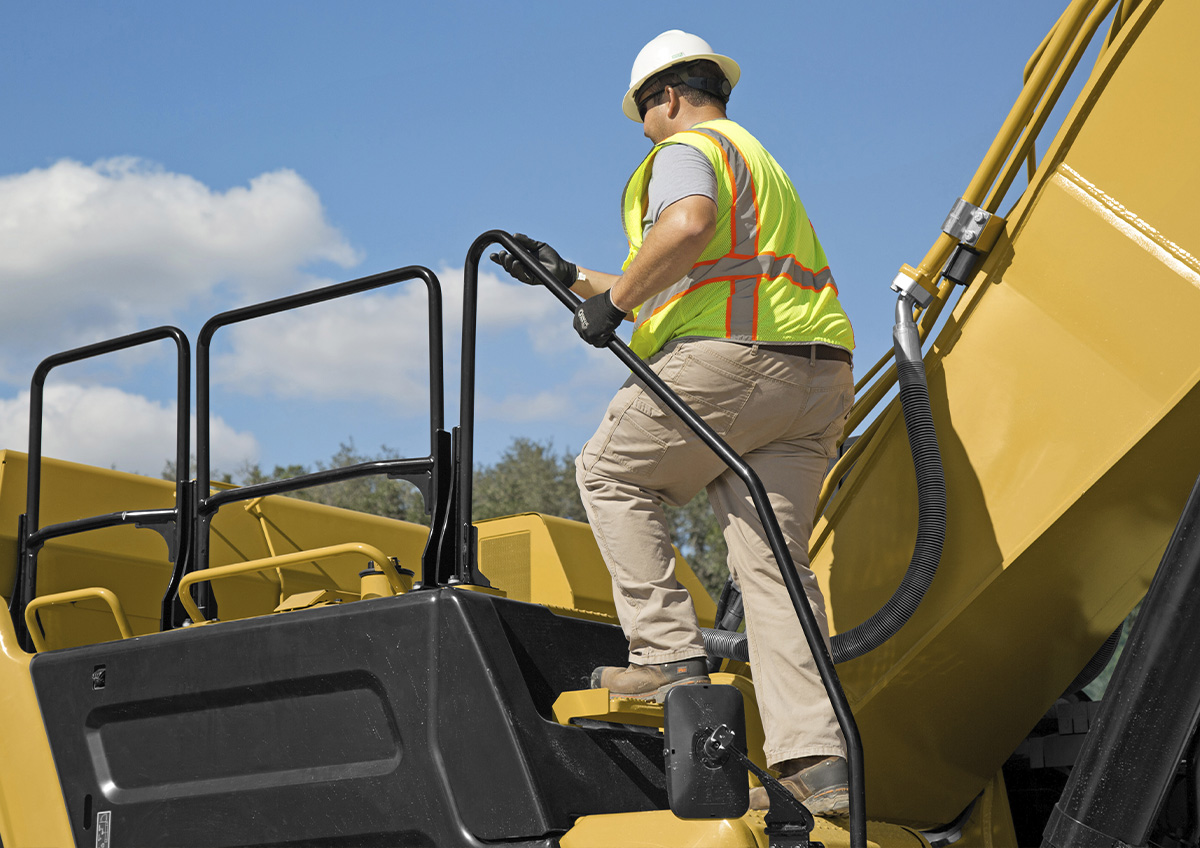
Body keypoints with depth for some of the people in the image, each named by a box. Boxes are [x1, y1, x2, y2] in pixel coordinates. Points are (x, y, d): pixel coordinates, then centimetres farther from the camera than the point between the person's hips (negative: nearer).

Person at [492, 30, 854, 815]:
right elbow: (680, 298, 37)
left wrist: (616, 300, -12)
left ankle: (670, 656, 1)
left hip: (732, 360, -8)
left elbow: (688, 226, -23)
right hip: (817, 373, 8)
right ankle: (816, 760, -8)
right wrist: (569, 276, 39)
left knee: (612, 474, 12)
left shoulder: (685, 150, 4)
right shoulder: (758, 160, 34)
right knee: (774, 563, 2)